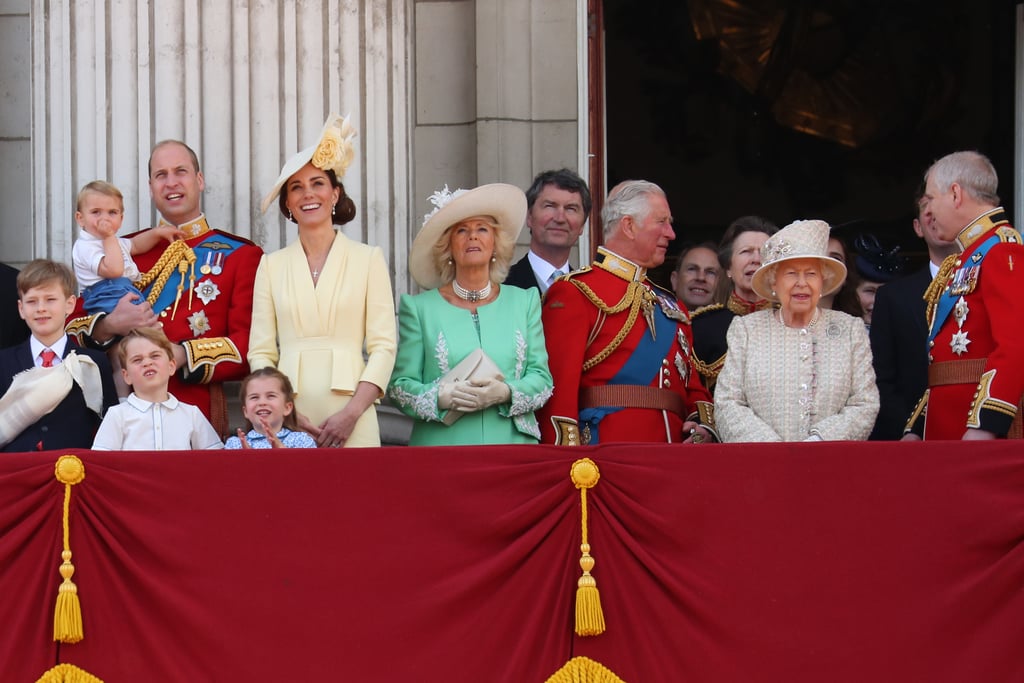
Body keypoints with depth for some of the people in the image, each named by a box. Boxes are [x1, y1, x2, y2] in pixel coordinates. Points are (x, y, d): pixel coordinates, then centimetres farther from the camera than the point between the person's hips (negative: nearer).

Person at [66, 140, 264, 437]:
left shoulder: (241, 255, 6)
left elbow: (249, 345, -4)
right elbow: (71, 326, 12)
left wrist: (182, 356, -16)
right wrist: (110, 326, -9)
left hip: (197, 413, -2)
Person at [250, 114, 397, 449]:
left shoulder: (368, 259, 6)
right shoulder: (271, 265, 11)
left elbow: (383, 345, 1)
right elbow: (260, 351, 7)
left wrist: (352, 413, -11)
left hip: (351, 423, -1)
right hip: (288, 420, 1)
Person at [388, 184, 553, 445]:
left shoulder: (524, 302, 12)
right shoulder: (420, 308, 6)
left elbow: (541, 377, 7)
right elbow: (400, 383, 2)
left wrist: (505, 393, -13)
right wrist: (442, 397, -16)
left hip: (512, 444, 1)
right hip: (442, 445, -1)